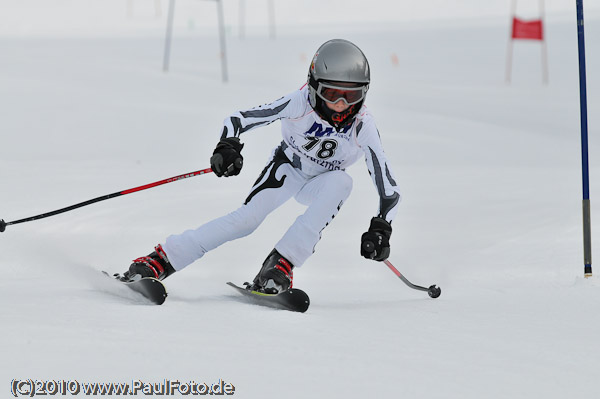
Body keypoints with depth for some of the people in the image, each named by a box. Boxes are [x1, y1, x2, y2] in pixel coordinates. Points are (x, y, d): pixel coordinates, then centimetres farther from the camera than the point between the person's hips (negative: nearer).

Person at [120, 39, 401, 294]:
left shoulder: (363, 127, -27)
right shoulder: (301, 103, -29)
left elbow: (389, 188, -23)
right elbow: (238, 119, -25)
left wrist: (380, 228, -36)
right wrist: (228, 146, -45)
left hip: (322, 184, 1)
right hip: (288, 167, -1)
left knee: (341, 182, -34)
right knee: (249, 217, -25)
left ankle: (281, 263, -33)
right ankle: (161, 260, -21)